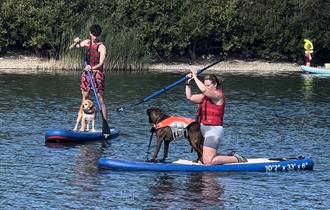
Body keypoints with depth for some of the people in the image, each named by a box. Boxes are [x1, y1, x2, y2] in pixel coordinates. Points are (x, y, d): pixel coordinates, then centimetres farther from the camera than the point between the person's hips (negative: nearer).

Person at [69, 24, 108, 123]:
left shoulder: (101, 47, -8)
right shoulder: (87, 42, 7)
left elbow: (101, 63, -16)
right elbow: (71, 48, 12)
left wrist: (92, 68, -34)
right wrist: (75, 43, -10)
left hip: (97, 73, -5)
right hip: (87, 73, 5)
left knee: (100, 99, -9)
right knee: (85, 97, 5)